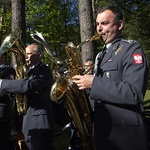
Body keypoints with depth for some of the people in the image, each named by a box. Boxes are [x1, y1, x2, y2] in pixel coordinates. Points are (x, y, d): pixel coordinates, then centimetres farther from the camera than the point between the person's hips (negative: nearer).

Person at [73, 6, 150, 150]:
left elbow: (135, 93, -23)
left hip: (125, 131, -7)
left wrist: (94, 83, -22)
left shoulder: (131, 49, -10)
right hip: (102, 128, 8)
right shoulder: (101, 55, 16)